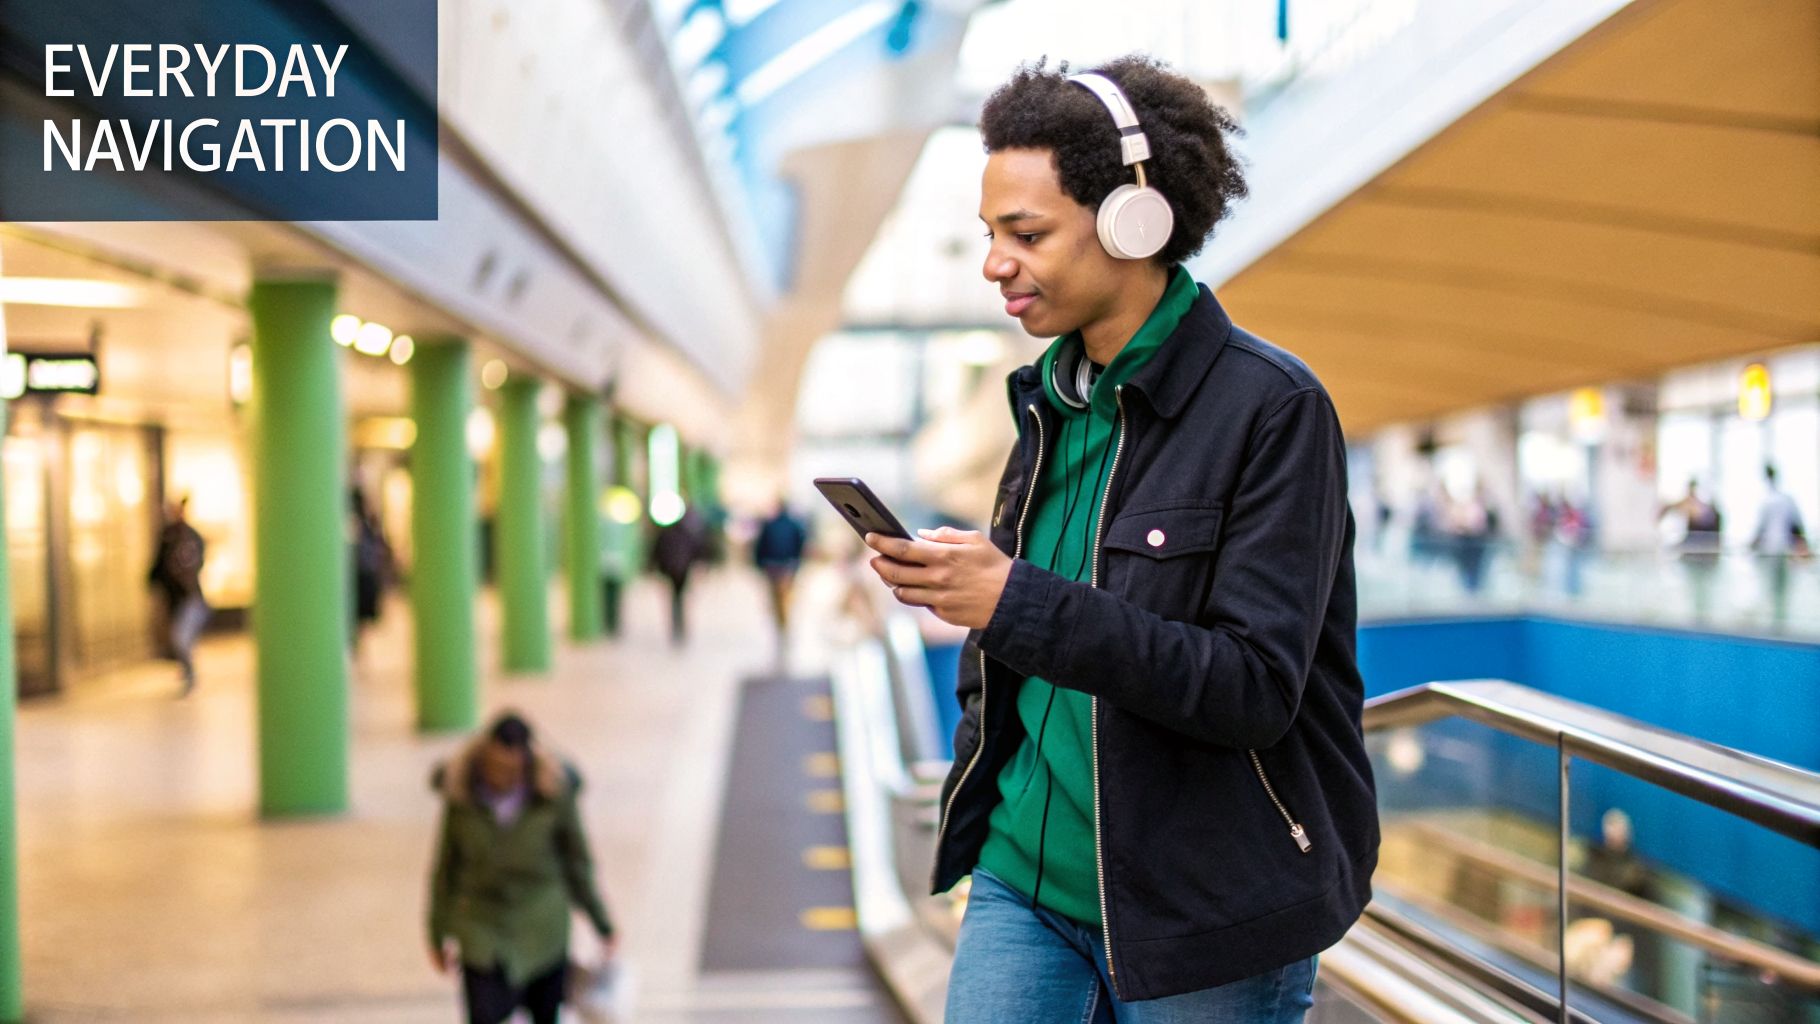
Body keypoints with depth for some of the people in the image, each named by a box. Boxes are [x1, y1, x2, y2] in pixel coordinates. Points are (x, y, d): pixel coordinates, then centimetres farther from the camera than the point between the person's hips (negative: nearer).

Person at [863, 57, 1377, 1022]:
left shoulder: (1271, 406, -13)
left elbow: (1255, 687, -21)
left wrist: (1015, 603, -27)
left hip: (1203, 911, -5)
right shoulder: (1051, 397, 8)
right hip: (1024, 875, 6)